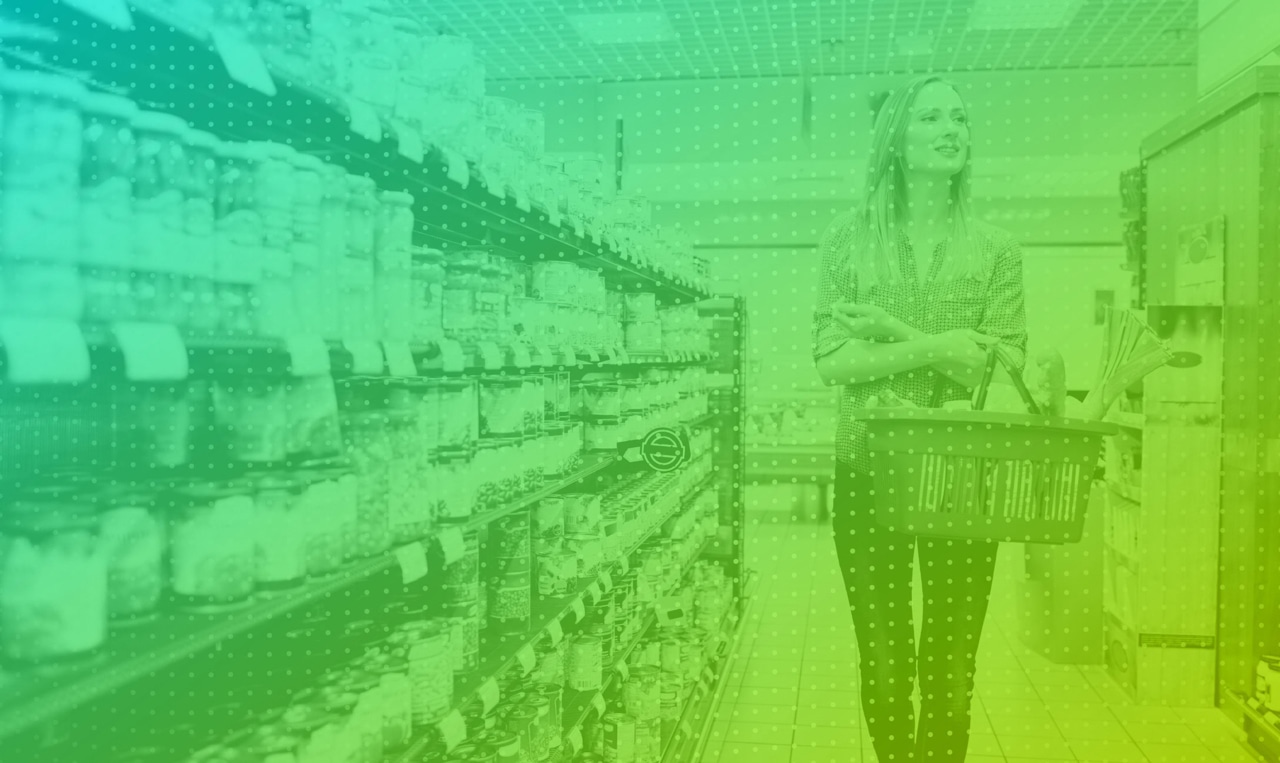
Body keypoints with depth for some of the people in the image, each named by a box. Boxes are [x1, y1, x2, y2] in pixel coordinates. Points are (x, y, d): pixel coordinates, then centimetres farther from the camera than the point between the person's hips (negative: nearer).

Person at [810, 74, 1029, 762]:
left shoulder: (994, 249, 4)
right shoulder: (850, 237, 2)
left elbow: (1006, 366, -6)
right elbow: (831, 361, -7)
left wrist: (896, 333, -13)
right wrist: (935, 349, -18)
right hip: (869, 470, 0)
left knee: (950, 664, 5)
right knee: (883, 660, 8)